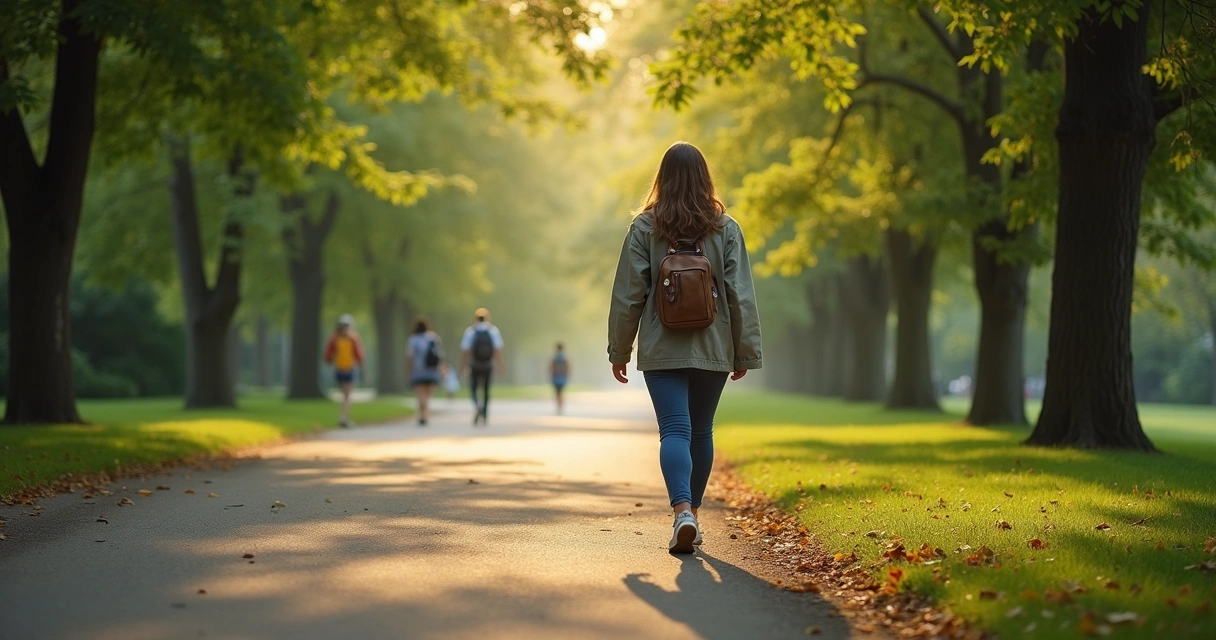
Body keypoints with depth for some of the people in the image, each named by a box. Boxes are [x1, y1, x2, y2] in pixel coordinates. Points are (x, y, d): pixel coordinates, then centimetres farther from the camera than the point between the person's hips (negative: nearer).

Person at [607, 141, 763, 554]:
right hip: (713, 349, 2)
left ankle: (682, 511, -28)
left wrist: (619, 350, 6)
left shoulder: (645, 227, -3)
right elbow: (741, 295, -1)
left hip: (662, 350, -2)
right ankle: (692, 512, 24)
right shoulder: (725, 228, 0)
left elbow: (628, 295, -2)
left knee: (674, 431, -7)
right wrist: (745, 352, 6)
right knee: (702, 432, 15)